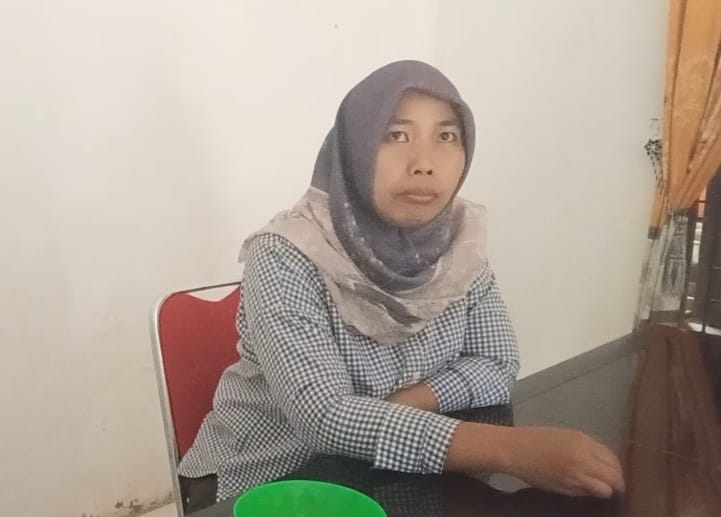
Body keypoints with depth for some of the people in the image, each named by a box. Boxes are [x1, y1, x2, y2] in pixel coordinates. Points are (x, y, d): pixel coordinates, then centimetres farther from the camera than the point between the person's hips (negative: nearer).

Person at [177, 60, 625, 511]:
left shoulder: (460, 238, -8)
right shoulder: (287, 256, -23)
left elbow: (497, 367, -5)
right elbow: (323, 417, -30)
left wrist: (387, 415, -20)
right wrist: (512, 448, -36)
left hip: (392, 479, 5)